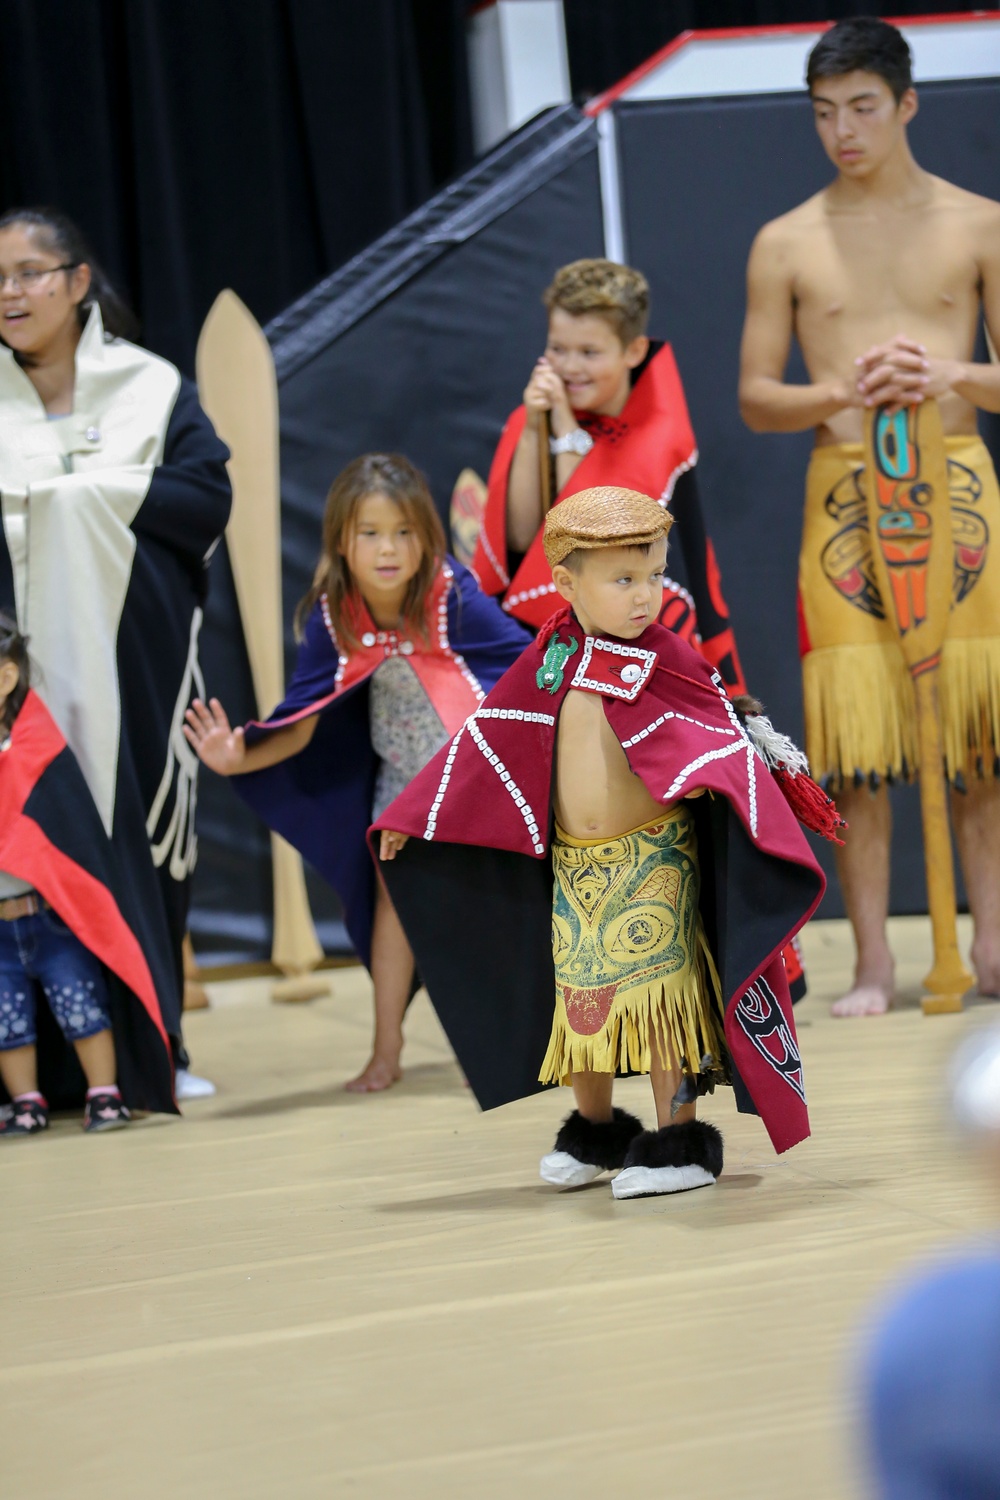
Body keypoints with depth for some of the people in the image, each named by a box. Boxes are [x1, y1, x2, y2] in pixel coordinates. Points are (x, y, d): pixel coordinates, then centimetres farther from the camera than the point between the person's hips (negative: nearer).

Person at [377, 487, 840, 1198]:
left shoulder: (665, 660, -6)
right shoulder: (552, 657, 5)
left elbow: (720, 726, -11)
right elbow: (488, 735, 12)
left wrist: (709, 773, -34)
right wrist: (412, 814, 15)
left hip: (653, 855, -4)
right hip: (573, 864, 4)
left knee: (658, 984, -7)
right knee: (578, 992, 10)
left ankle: (677, 1139, 2)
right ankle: (594, 1131, 27)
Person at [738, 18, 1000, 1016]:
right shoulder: (786, 244, 8)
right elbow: (755, 398, 8)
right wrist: (839, 394, -11)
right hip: (843, 496, 0)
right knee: (854, 744, -4)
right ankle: (873, 965, 1)